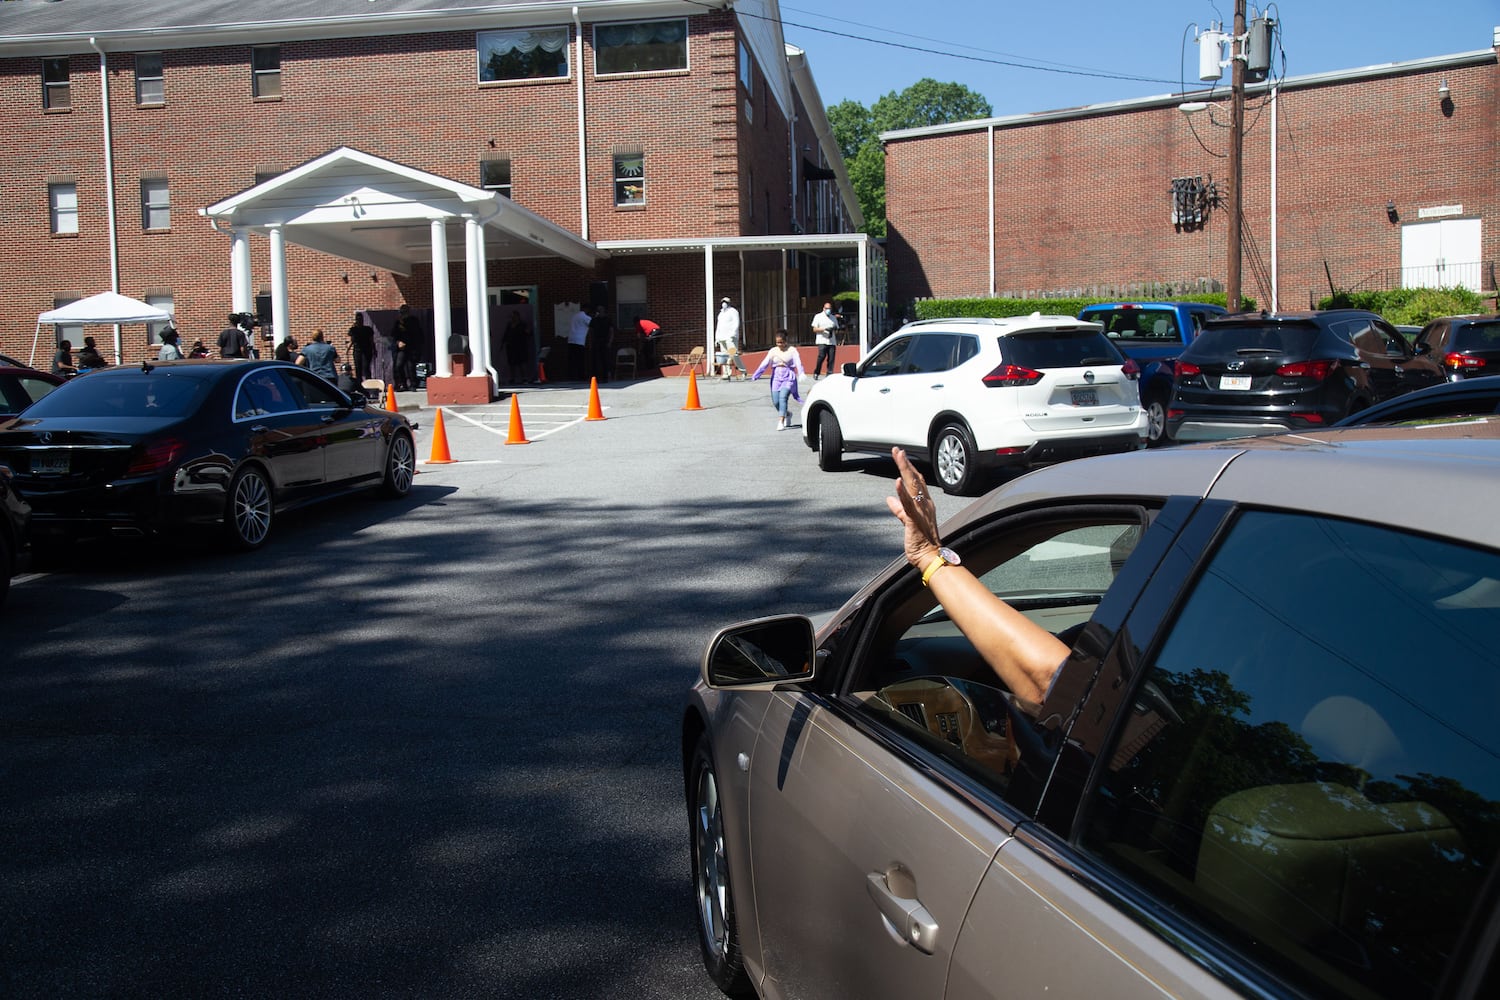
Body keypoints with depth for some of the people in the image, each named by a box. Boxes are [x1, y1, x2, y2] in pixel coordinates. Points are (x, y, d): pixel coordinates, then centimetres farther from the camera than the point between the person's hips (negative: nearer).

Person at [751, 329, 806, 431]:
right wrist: (756, 375, -14)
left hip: (788, 378, -4)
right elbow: (765, 364, -2)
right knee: (775, 401, -2)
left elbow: (798, 363, -15)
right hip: (776, 378, 4)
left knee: (783, 397, -23)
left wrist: (801, 374, -34)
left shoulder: (792, 351, -1)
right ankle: (787, 415, 28)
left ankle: (781, 422, -21)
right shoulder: (773, 351, 7)